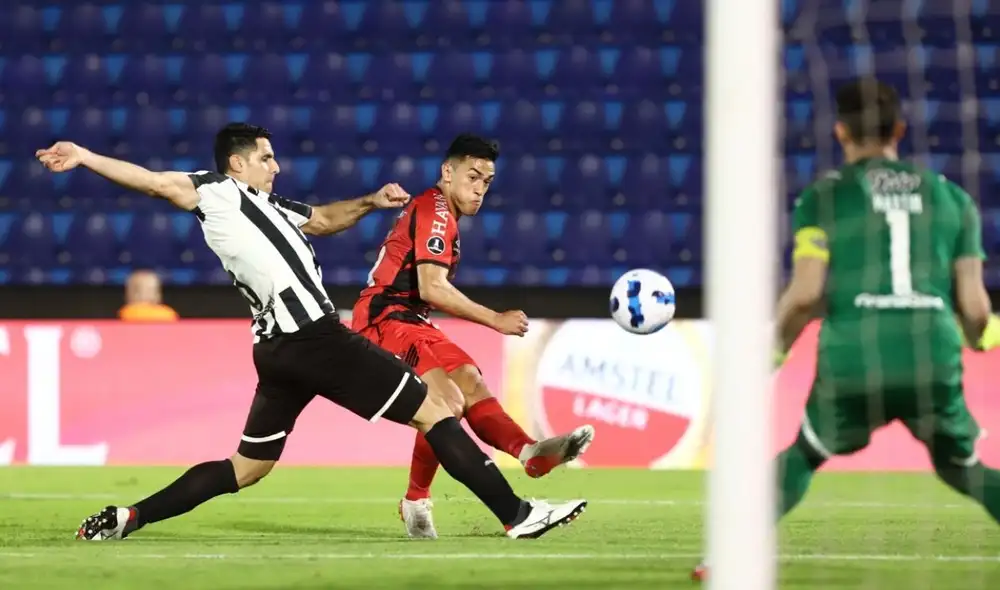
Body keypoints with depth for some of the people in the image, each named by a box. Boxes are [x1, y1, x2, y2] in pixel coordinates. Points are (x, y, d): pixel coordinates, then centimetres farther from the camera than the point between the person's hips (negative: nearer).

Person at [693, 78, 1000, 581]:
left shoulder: (824, 197, 8)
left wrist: (774, 349, 13)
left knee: (802, 457, 25)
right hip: (935, 362, 1)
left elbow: (805, 293, -4)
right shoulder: (952, 198, 14)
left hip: (852, 364, -1)